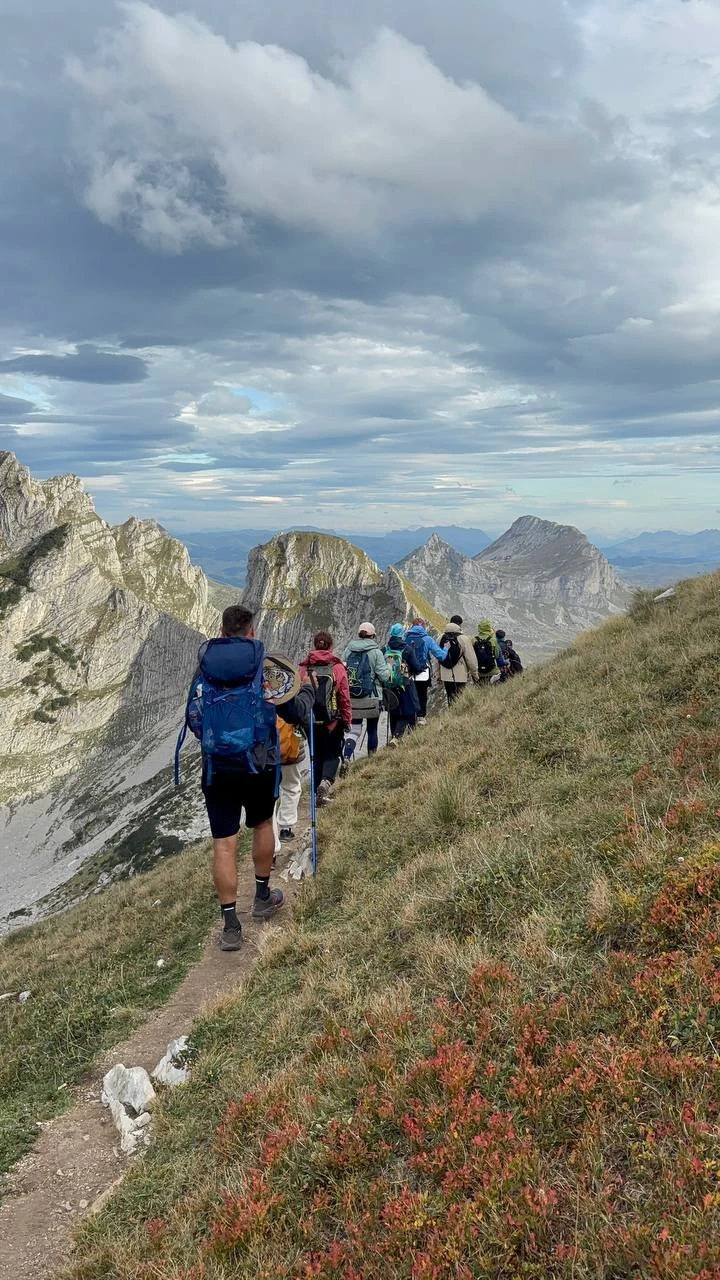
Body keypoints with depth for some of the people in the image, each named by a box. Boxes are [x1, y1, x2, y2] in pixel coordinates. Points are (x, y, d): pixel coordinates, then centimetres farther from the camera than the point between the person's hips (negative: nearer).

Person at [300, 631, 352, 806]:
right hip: (333, 721, -2)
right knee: (332, 753, 11)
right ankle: (326, 781, -14)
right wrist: (347, 720, 5)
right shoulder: (338, 668, -6)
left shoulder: (304, 668, -1)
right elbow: (345, 698, -4)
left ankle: (317, 791, 15)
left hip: (310, 720, 2)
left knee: (316, 754, 16)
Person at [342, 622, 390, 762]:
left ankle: (346, 757, -14)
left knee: (354, 730, 6)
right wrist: (388, 666, 11)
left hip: (351, 698, 3)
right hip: (371, 697, -3)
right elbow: (384, 676, -8)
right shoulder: (376, 652, -8)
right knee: (372, 729, 14)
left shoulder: (349, 649, 2)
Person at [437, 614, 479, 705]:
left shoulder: (443, 639, 6)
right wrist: (475, 675, 0)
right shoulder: (464, 639, -10)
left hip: (446, 677, 6)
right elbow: (471, 659, -10)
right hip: (461, 677, -6)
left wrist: (439, 674, 19)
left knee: (450, 700, 15)